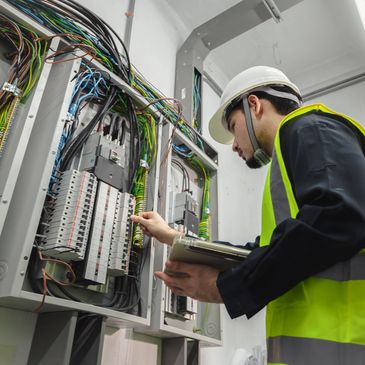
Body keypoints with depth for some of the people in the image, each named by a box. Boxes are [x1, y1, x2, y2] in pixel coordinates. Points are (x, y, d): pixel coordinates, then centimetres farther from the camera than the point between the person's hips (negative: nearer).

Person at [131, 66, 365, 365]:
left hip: (331, 340, -10)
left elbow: (340, 217, -22)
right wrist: (174, 239, 31)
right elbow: (267, 254, 28)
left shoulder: (309, 129, -2)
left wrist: (225, 287, -13)